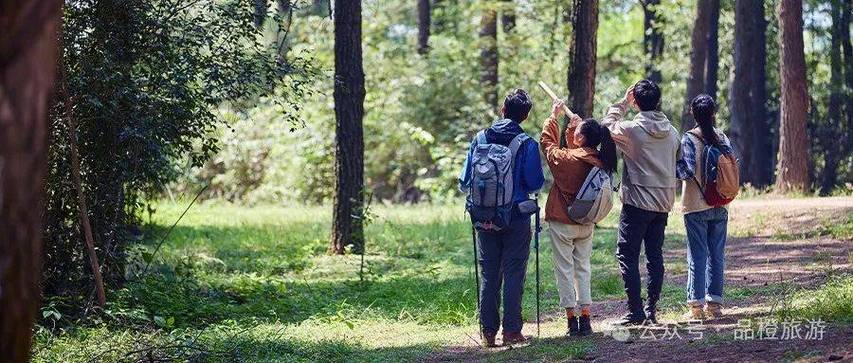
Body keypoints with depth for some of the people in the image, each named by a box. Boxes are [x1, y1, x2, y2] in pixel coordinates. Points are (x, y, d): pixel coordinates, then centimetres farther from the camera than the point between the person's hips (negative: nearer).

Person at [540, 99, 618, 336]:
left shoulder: (567, 158, -20)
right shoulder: (598, 162, -5)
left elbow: (547, 143, -1)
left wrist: (554, 117, 9)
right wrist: (575, 126, 12)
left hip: (562, 223, -5)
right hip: (586, 224, 5)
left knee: (564, 270, 2)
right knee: (582, 268, 14)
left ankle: (572, 321, 1)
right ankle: (585, 320, 11)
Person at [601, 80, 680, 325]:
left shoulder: (631, 129, -13)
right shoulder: (672, 132, 6)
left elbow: (607, 127, 6)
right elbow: (677, 167, 12)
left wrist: (622, 103, 10)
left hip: (637, 201, -6)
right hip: (664, 202, 6)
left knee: (627, 254, -2)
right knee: (655, 254, 11)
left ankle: (635, 311, -7)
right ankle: (652, 309, 12)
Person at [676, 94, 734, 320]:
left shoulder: (689, 139, -9)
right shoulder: (722, 138, 3)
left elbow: (688, 170, -17)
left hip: (696, 206, -4)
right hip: (720, 206, 4)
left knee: (697, 255, -1)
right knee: (717, 255, 9)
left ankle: (696, 306, -2)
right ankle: (715, 303, 10)